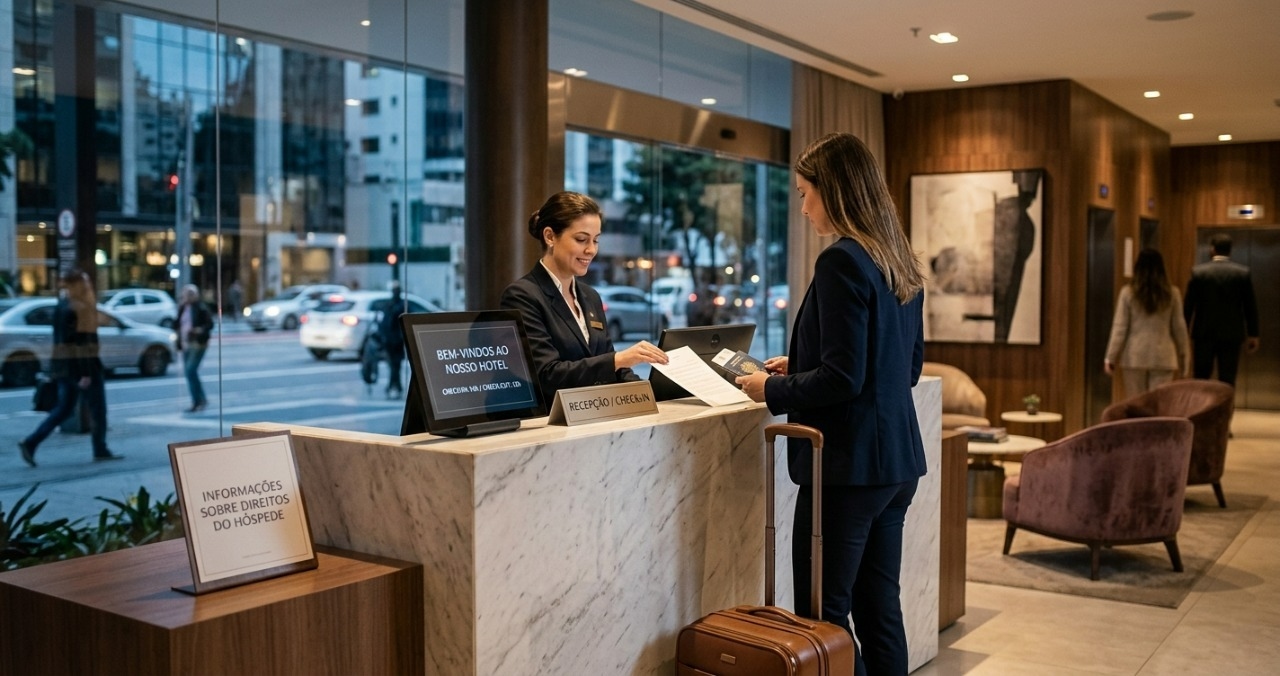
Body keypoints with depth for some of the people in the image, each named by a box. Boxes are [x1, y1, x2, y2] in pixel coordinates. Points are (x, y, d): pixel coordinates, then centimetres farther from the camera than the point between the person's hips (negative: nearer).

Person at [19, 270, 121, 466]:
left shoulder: (60, 306, 12)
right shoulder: (81, 308, -16)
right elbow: (82, 342, -20)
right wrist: (86, 373, -21)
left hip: (63, 364, 9)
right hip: (80, 364, -9)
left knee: (63, 409, 14)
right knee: (97, 408, 4)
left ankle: (30, 443, 3)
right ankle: (100, 451, 10)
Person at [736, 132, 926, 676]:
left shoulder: (841, 261, -16)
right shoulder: (899, 263, 11)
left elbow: (843, 378, -21)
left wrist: (773, 392, -6)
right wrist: (799, 368, 18)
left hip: (848, 464, -9)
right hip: (896, 461, 9)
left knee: (823, 619, 0)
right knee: (879, 609, 15)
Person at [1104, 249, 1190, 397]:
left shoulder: (1128, 292, -5)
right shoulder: (1172, 294, 0)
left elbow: (1120, 328, -4)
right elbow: (1179, 328, 5)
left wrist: (1111, 357, 2)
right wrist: (1184, 357, 16)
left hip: (1134, 357, -1)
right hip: (1163, 357, 1)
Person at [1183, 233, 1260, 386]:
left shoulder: (1198, 271, -5)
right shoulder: (1243, 272, -2)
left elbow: (1188, 306, -3)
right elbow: (1250, 305, 1)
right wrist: (1253, 334, 9)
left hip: (1204, 334, 0)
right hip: (1232, 334, 0)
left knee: (1201, 378, 9)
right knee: (1227, 381, 3)